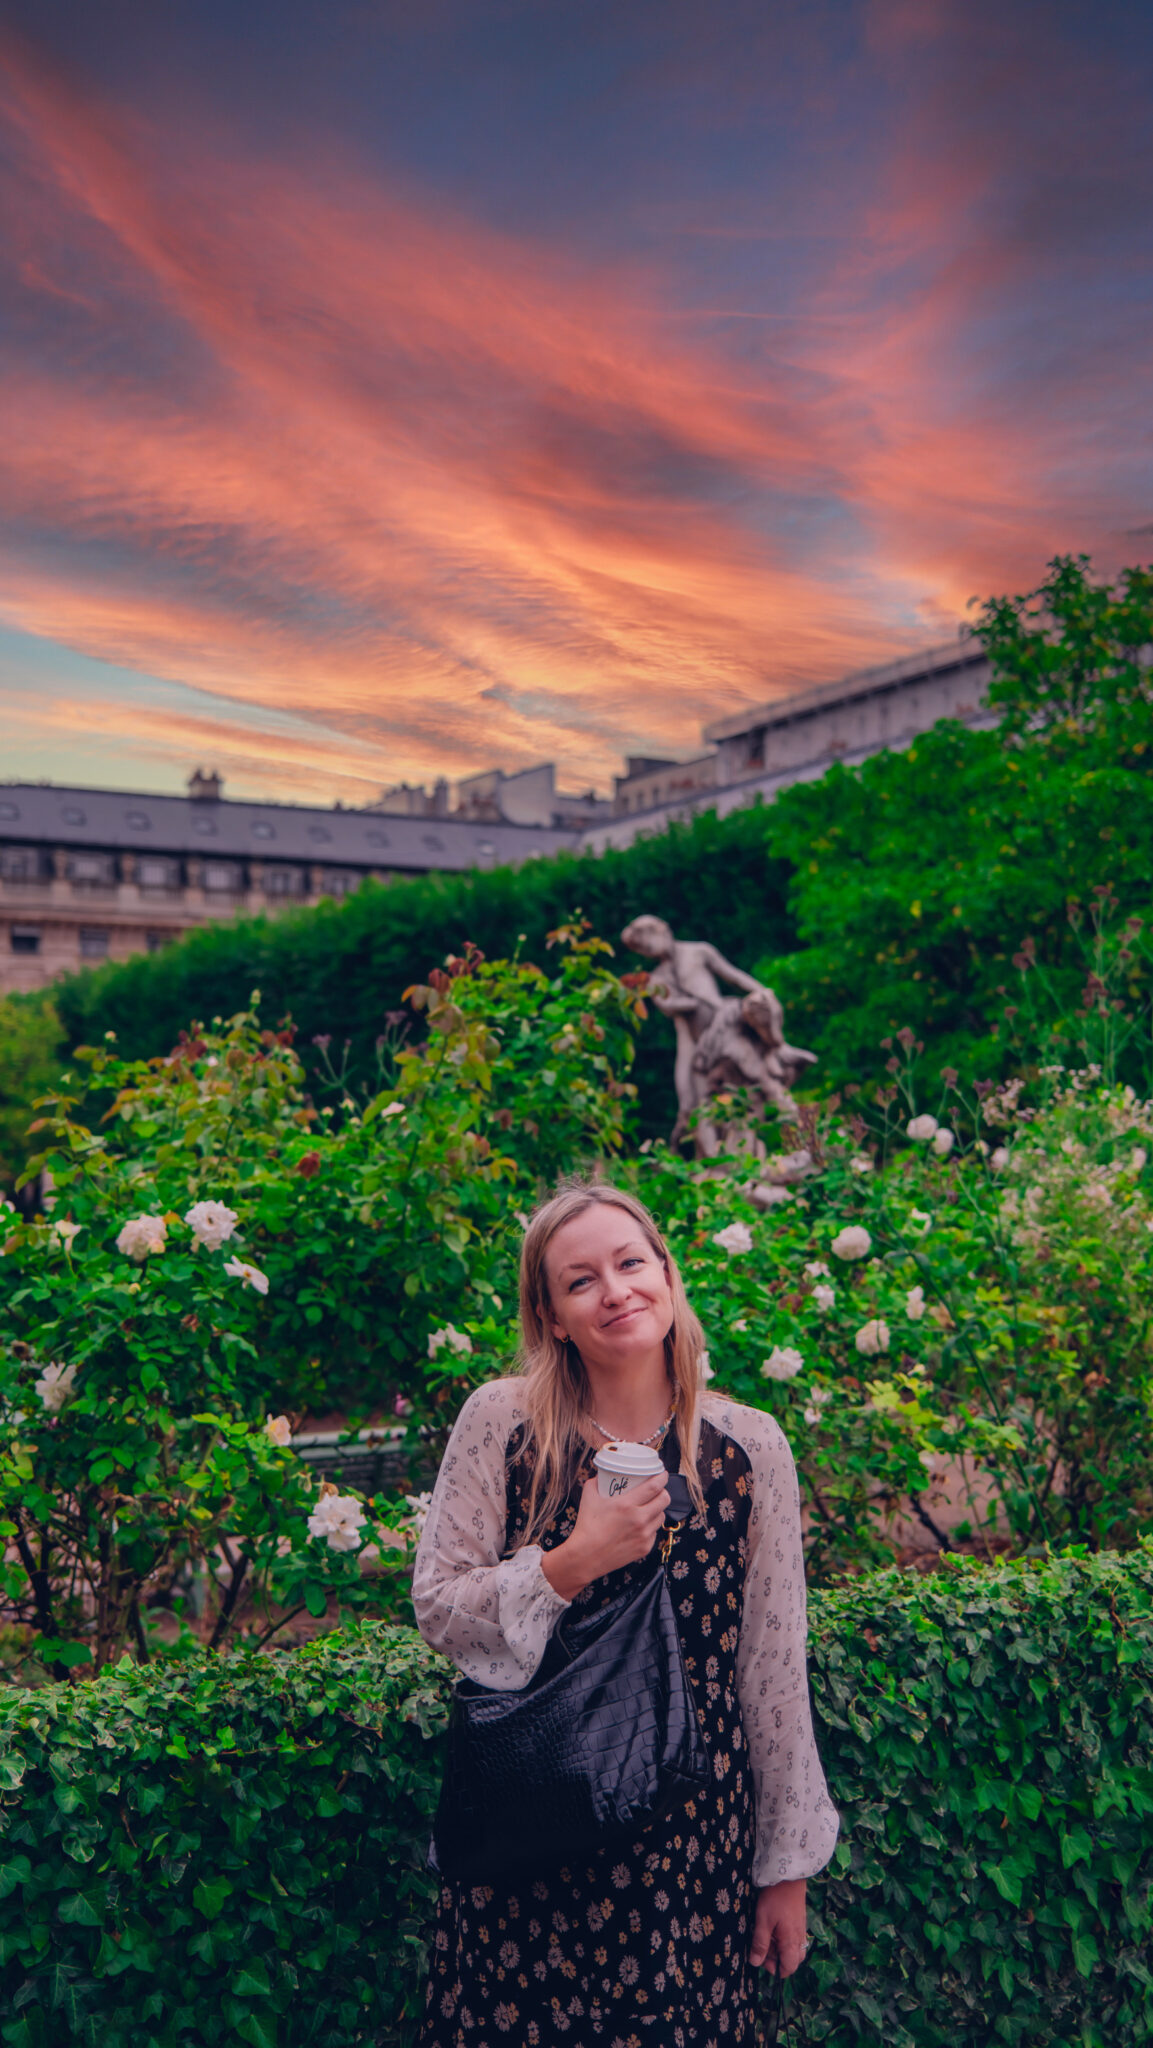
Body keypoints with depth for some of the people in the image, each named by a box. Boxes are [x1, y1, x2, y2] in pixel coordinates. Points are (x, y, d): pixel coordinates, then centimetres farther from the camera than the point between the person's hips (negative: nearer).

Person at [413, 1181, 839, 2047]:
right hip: (528, 1824, 0)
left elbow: (775, 1671, 0)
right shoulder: (500, 1423, -5)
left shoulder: (749, 1448, -4)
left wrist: (788, 1867, 3)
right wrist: (573, 1563, -19)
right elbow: (438, 1610, -4)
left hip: (690, 1830, 0)